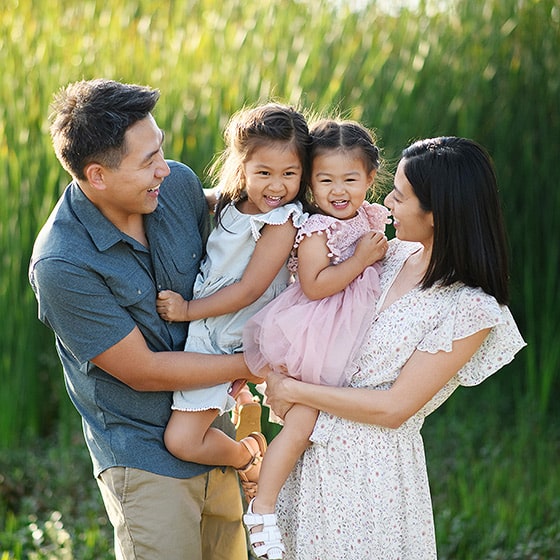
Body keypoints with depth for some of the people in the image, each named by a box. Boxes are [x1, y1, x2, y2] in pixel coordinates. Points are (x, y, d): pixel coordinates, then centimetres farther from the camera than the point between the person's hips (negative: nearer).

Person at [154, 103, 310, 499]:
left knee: (182, 440, -12)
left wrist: (188, 310, -16)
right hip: (199, 330, 8)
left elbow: (249, 290, -20)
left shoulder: (283, 222, -19)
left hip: (226, 344, -8)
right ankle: (243, 402, 32)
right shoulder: (232, 206, 3)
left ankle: (246, 455, 15)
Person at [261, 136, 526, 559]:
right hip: (317, 449, 6)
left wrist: (292, 390, -12)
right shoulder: (392, 256, 2)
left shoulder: (471, 310, -17)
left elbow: (394, 408, -17)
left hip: (373, 466, -6)